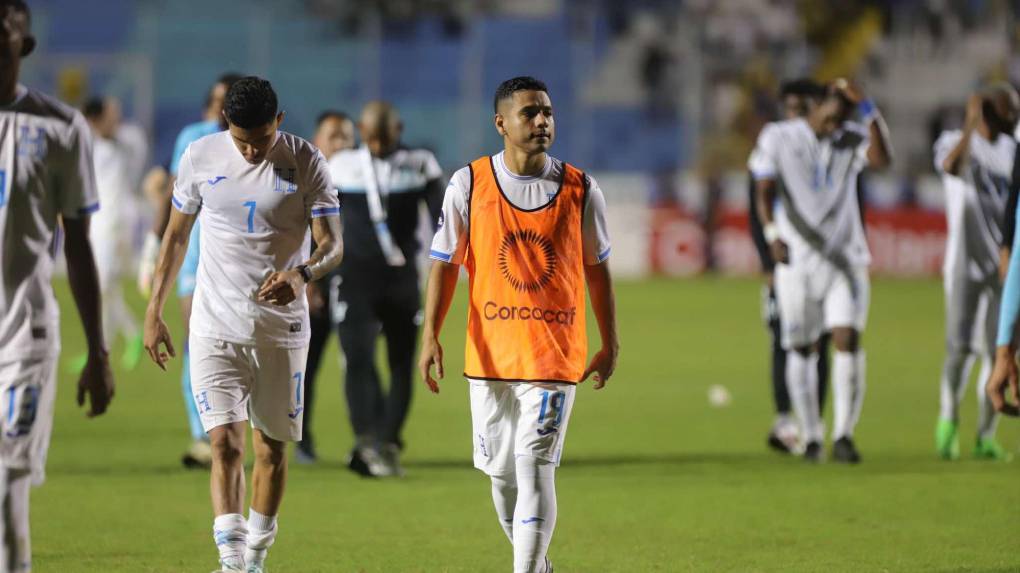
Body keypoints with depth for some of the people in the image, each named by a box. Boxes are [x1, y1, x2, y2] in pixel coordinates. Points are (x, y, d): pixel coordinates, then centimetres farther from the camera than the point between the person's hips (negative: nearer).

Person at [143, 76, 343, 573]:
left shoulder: (305, 162, -5)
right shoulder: (201, 157, -1)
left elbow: (333, 244, -8)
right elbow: (176, 235, 10)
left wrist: (301, 273, -30)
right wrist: (154, 312, 9)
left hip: (281, 329, 0)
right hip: (216, 327, 0)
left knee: (272, 448, 9)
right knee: (225, 443, -14)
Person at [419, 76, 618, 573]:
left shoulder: (581, 191, 0)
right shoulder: (469, 184, 0)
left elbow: (597, 269, 10)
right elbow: (445, 263, 3)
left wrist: (610, 346, 12)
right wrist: (430, 335, -6)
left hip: (555, 356, -2)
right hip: (489, 354, 2)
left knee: (534, 467, -12)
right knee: (501, 472, 10)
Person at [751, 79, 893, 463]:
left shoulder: (851, 139, 5)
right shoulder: (778, 137, 2)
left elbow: (882, 160, -15)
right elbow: (764, 191, -1)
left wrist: (867, 110, -20)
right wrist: (772, 233, -17)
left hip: (845, 257, 1)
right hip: (797, 259, -1)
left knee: (848, 339, -13)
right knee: (801, 349, 3)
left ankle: (843, 435, -11)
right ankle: (810, 438, 14)